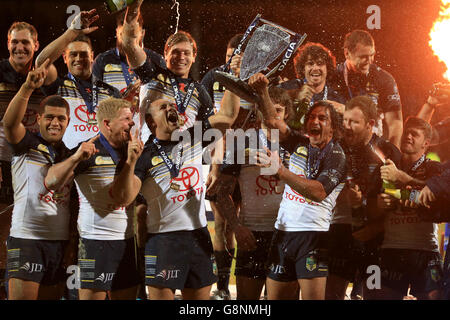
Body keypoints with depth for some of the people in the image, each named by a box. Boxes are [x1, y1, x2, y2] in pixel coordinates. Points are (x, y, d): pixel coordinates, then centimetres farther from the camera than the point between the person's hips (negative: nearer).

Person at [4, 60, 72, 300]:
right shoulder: (27, 146, -1)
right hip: (26, 238, -5)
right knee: (21, 297, -10)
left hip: (61, 241, 5)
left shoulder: (70, 154, 16)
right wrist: (27, 88, -32)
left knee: (52, 296, 6)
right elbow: (10, 122, -19)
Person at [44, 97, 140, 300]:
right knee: (92, 295, -5)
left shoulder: (129, 151, 12)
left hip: (127, 240, 6)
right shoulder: (88, 151, -8)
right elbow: (51, 182, -14)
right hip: (95, 241, -6)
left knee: (127, 295, 8)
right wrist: (76, 158, -31)